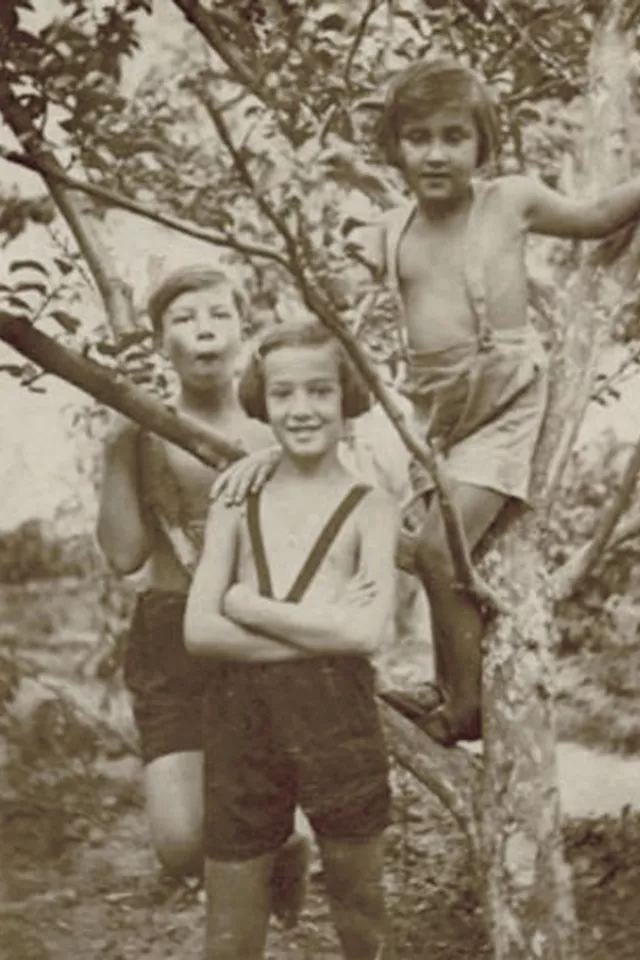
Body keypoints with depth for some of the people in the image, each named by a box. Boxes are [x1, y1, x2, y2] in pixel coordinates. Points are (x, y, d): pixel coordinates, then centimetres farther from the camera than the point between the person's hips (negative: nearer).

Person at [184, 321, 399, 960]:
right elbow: (199, 630, -1)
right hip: (239, 721, 2)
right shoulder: (234, 506, 10)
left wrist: (247, 606, -5)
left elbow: (366, 633, -11)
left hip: (336, 719, -2)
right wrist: (321, 628, -10)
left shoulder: (369, 509, 3)